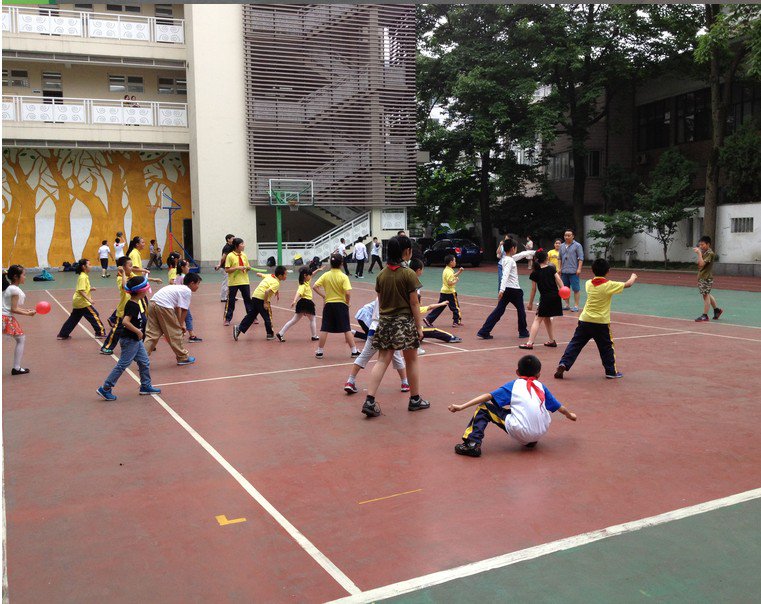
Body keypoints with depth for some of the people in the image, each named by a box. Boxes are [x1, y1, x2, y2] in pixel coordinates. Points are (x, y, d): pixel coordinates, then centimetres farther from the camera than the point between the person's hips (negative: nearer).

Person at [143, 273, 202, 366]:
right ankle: (183, 358, 19)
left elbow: (177, 308, 24)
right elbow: (184, 310, -5)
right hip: (163, 306, -8)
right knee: (175, 333, 6)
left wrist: (180, 323, 20)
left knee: (152, 334, 8)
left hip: (152, 303, 8)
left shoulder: (179, 287, 27)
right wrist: (181, 324, 5)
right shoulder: (187, 291, -1)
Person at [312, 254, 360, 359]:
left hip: (328, 304, 2)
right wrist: (347, 301, -3)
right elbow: (348, 292, -20)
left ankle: (320, 351, 14)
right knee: (347, 329, 5)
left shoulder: (325, 275, -2)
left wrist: (323, 295, 3)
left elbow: (315, 286, -5)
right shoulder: (343, 277, -11)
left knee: (324, 329, 8)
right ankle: (354, 351, 9)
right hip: (341, 304, -2)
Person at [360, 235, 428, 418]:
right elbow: (414, 303, -10)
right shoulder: (408, 274, -11)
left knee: (382, 361, 4)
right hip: (405, 321, -4)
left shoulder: (382, 274, 4)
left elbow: (380, 302, 9)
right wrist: (419, 326, -4)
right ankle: (415, 399, 24)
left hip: (385, 321, 5)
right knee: (411, 360, 12)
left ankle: (369, 401, -5)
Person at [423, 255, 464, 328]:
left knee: (439, 308, 9)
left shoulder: (446, 270, 13)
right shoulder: (449, 272, -17)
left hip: (444, 292, 9)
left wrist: (459, 272, 19)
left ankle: (428, 319, 5)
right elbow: (450, 283, -25)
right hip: (450, 292, -9)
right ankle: (456, 322, 12)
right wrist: (456, 280, -10)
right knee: (455, 307, 5)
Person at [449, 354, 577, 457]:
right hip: (541, 433, 4)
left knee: (484, 408, 8)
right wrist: (570, 415, 51)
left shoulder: (513, 386, 10)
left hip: (519, 433, -4)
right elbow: (560, 407, 29)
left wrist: (461, 407, 0)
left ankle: (472, 444, -9)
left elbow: (487, 396, 1)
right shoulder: (541, 386, 18)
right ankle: (531, 441, 26)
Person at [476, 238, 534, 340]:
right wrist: (502, 290, -35)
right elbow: (505, 276, -27)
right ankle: (523, 332, 26)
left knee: (499, 311, 3)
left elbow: (522, 254, 27)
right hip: (514, 290, -8)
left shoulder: (506, 258, 13)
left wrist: (533, 252, 35)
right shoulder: (510, 261, -15)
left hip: (506, 290, 8)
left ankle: (484, 332, -6)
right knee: (521, 310, 13)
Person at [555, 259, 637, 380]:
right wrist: (633, 277, 21)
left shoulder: (588, 283, 1)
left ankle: (563, 364, -5)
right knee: (607, 347, 11)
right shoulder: (609, 285, -11)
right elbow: (628, 284, 2)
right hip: (601, 323, -3)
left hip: (585, 320, 3)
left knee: (575, 344, 7)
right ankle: (611, 371, 19)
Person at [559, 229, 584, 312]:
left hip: (573, 271, -5)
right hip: (564, 271, 6)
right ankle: (566, 305, 19)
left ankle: (576, 306, 1)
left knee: (576, 289, -3)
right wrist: (560, 268, 11)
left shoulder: (577, 245, -3)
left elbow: (581, 258, -7)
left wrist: (579, 269, -14)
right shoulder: (562, 246, 13)